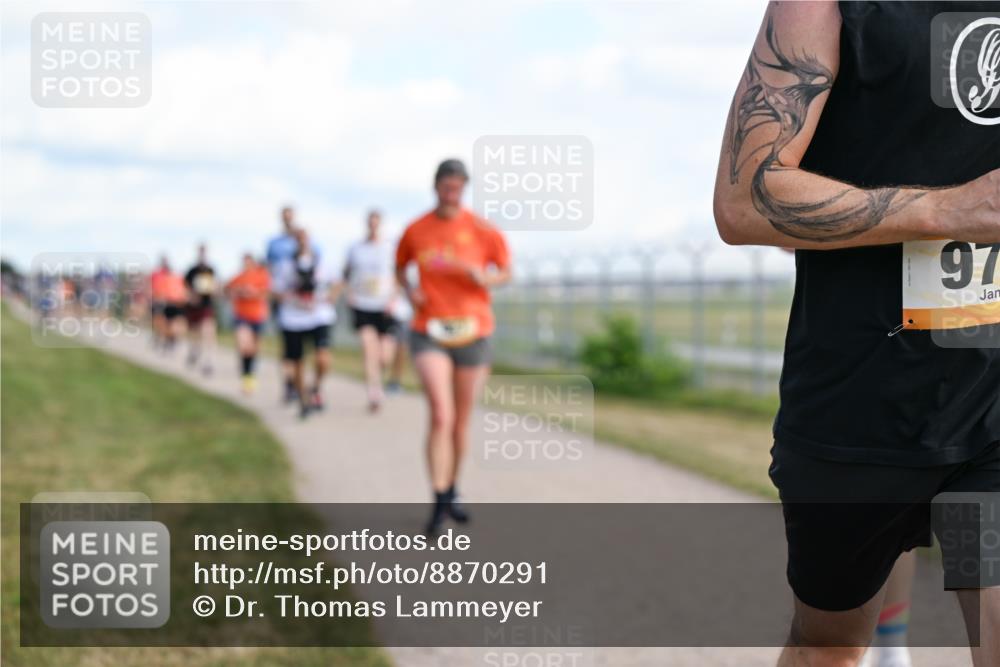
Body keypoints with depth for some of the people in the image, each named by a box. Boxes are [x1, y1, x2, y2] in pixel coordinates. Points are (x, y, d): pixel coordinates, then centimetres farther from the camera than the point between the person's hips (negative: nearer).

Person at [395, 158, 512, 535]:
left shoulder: (482, 231, -2)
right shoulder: (416, 231, 1)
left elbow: (505, 272, 6)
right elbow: (400, 267, 19)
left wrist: (485, 278, -15)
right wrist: (408, 290, -1)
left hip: (472, 331, 1)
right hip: (429, 333, -1)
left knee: (462, 420, 10)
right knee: (441, 416, -17)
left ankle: (452, 492, 30)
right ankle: (439, 501, -11)